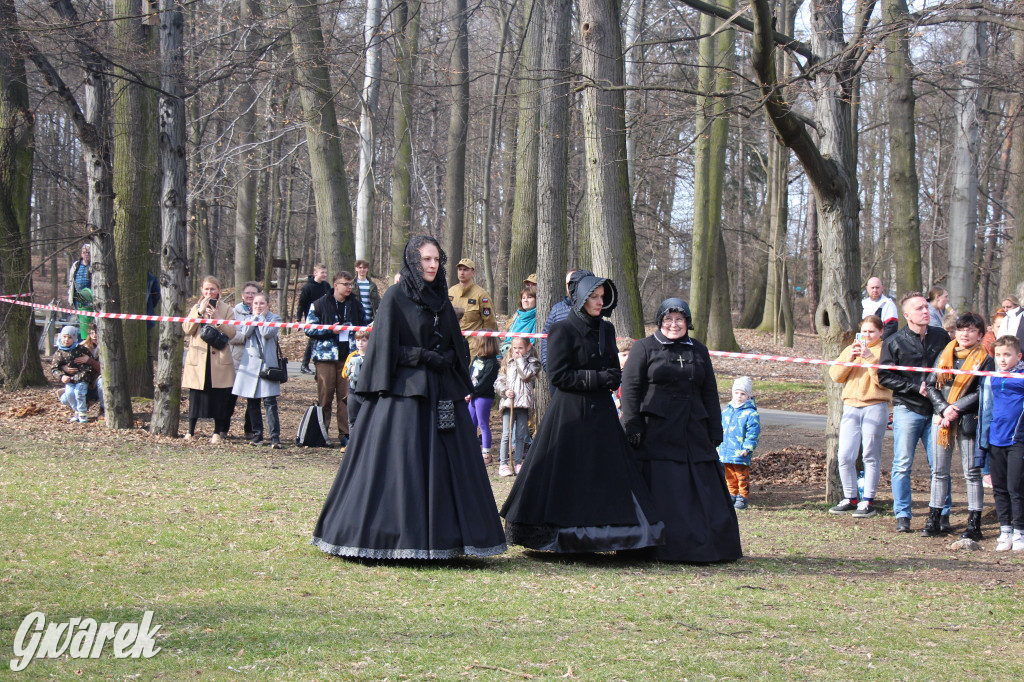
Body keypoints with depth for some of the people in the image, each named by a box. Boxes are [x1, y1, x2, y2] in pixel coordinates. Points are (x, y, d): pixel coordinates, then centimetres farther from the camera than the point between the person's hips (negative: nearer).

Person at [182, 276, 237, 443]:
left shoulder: (226, 309, 6)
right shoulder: (195, 308, 12)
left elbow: (231, 333, -4)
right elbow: (187, 329, -3)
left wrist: (217, 318, -15)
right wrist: (200, 312, -11)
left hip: (219, 359, -1)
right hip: (198, 358, 1)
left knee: (218, 396, 0)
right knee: (195, 395, 1)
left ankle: (218, 432, 9)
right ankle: (190, 431, 11)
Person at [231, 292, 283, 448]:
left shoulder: (274, 319, 6)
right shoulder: (249, 318, 15)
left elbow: (267, 332, -13)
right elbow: (245, 333, -4)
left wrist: (261, 317, -2)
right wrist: (255, 316, -1)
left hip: (267, 363, -4)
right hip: (250, 364, 4)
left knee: (270, 401, -11)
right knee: (252, 403, 6)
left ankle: (274, 437, -14)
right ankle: (256, 435, 15)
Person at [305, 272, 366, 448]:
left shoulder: (355, 305, 13)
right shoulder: (320, 304, 2)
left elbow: (363, 326, 24)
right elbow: (309, 329, -1)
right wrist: (330, 330, -12)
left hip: (348, 357, 3)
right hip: (325, 356, -3)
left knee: (346, 396, 0)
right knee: (325, 396, -1)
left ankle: (345, 435, 4)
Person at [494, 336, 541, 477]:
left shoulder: (532, 363, 6)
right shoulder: (507, 363, 14)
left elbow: (526, 375, -13)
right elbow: (499, 382, 12)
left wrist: (520, 359, -6)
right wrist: (505, 391, -6)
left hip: (523, 403, -1)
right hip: (508, 403, 1)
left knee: (520, 436, 4)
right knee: (506, 434, -4)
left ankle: (518, 463, 12)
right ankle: (503, 464, -2)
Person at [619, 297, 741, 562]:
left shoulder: (699, 351, 15)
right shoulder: (644, 348, 3)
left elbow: (710, 394, 16)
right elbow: (630, 388, -3)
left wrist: (715, 433, 10)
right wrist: (632, 428, -12)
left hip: (693, 435, 4)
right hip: (655, 435, -4)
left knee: (702, 490, 3)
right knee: (661, 492, -3)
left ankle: (704, 547, 9)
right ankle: (663, 549, 3)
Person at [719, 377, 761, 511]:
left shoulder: (751, 413, -7)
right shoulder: (726, 411, 13)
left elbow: (753, 433, -10)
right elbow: (720, 430, 21)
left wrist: (747, 448, -17)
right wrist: (718, 447, 17)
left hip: (740, 454, -6)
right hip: (725, 453, 6)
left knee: (742, 477, -1)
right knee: (729, 477, 13)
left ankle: (743, 498, 7)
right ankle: (732, 495, 23)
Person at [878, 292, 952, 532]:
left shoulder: (941, 336, 9)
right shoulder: (894, 342, 0)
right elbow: (884, 377, -2)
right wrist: (916, 386, -11)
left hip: (935, 410, 2)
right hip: (907, 409, -2)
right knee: (902, 464, -1)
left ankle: (943, 515, 10)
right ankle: (902, 516, 6)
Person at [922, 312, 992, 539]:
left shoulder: (983, 359, 0)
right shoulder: (945, 355, 11)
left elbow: (982, 393, -8)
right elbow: (931, 384, 6)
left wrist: (956, 408, -16)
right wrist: (943, 409, -9)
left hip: (967, 420, -4)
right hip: (941, 418, 4)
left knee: (972, 472, -1)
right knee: (939, 471, 8)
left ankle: (974, 523, 2)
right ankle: (933, 520, 13)